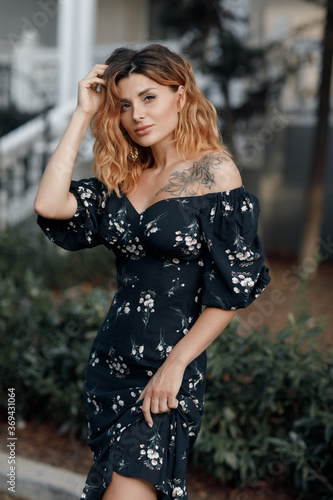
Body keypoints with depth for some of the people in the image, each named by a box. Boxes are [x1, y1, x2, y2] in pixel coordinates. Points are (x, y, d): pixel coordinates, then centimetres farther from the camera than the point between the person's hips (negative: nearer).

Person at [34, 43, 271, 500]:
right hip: (111, 356, 6)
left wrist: (175, 365, -14)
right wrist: (84, 113, 0)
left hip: (169, 372, -6)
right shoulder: (123, 176, 10)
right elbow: (50, 205, -5)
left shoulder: (214, 171, -7)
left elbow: (235, 286, -11)